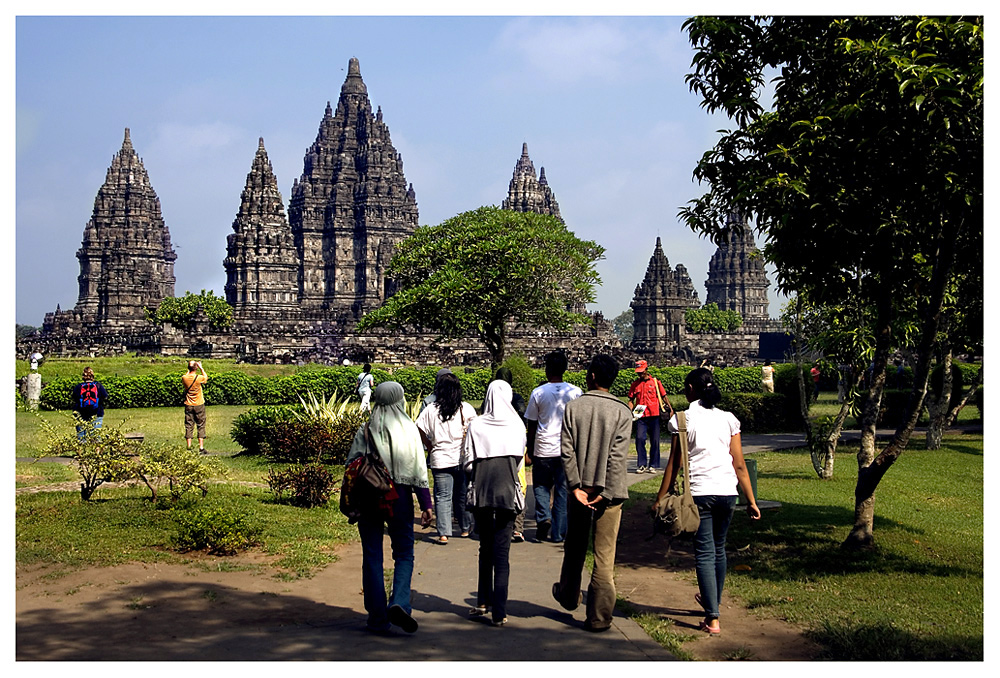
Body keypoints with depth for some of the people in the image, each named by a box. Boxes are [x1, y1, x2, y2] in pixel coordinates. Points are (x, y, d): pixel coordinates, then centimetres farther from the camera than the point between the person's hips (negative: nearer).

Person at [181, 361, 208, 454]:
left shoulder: (184, 378, -9)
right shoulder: (199, 378, -16)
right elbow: (206, 377, 8)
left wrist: (189, 369, 20)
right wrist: (201, 368, 13)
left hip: (188, 405, 2)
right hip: (199, 405, -2)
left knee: (188, 426, 7)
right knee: (201, 426, 6)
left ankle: (189, 447, 6)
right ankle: (201, 447, 4)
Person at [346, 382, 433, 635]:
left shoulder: (365, 431, -1)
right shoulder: (409, 429, -3)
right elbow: (419, 470, -4)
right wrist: (426, 504, 0)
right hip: (400, 498, -1)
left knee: (372, 557, 7)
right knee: (404, 553, 11)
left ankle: (378, 618, 9)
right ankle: (399, 603, -9)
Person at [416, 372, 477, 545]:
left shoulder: (431, 410, 0)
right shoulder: (466, 409, -1)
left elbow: (420, 430, -3)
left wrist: (431, 448, 8)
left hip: (440, 460, -1)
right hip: (463, 459, 1)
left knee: (442, 497, 1)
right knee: (462, 495, 15)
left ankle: (443, 534, -5)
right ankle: (465, 528, 28)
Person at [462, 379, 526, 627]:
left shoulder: (476, 425, -5)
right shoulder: (516, 425, -3)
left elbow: (468, 463, -4)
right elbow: (520, 460, 5)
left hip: (482, 492, 1)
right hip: (508, 492, -1)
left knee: (486, 548, 18)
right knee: (502, 551, 2)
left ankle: (484, 602, 24)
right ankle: (499, 612, -1)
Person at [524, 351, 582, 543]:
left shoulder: (538, 393, -2)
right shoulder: (576, 392, 0)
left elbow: (531, 426, 3)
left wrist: (530, 450, 13)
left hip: (543, 449, -1)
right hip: (567, 449, 1)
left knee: (541, 486, 15)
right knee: (563, 490, 7)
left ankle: (543, 516, -8)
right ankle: (558, 534, 9)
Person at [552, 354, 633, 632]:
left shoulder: (573, 407, -1)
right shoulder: (622, 411, -5)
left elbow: (567, 450, -7)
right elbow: (618, 457, -11)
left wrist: (576, 486, -8)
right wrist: (606, 494, -11)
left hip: (580, 488, 2)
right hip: (608, 491, -2)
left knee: (575, 547, 21)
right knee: (604, 556, 2)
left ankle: (568, 595, 39)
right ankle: (599, 617, 3)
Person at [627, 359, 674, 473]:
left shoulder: (655, 381, 6)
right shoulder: (635, 384, 9)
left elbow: (663, 396, 11)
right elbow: (631, 400, 12)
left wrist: (670, 409, 2)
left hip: (654, 416, -1)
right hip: (641, 417, 1)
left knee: (655, 441, 3)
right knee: (639, 439, -9)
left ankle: (653, 465, 13)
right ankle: (641, 465, 1)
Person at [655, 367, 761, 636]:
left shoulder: (684, 419, -4)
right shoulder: (727, 419, 6)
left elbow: (674, 465, -4)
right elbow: (739, 465, 5)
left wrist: (660, 500, 3)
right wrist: (751, 500, 11)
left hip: (699, 492, -4)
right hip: (727, 492, 4)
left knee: (704, 552, -1)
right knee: (719, 548, 20)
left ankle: (713, 618, -8)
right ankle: (712, 601, 39)